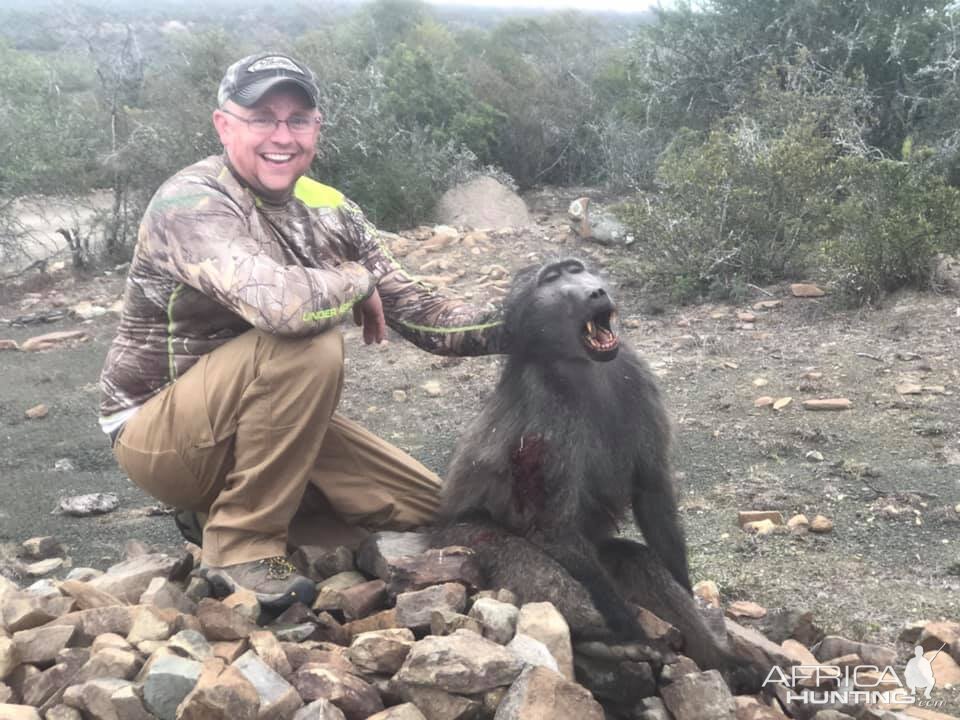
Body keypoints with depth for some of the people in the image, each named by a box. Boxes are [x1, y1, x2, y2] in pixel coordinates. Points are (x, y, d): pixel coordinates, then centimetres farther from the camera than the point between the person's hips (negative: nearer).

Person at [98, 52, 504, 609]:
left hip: (262, 414, 8)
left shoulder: (329, 210, 0)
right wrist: (359, 280, -20)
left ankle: (224, 497, 15)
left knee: (426, 507, 6)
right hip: (161, 432, -7)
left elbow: (417, 312, -1)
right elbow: (281, 304, -41)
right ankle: (243, 544, -17)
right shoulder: (192, 202, -23)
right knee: (309, 345, -33)